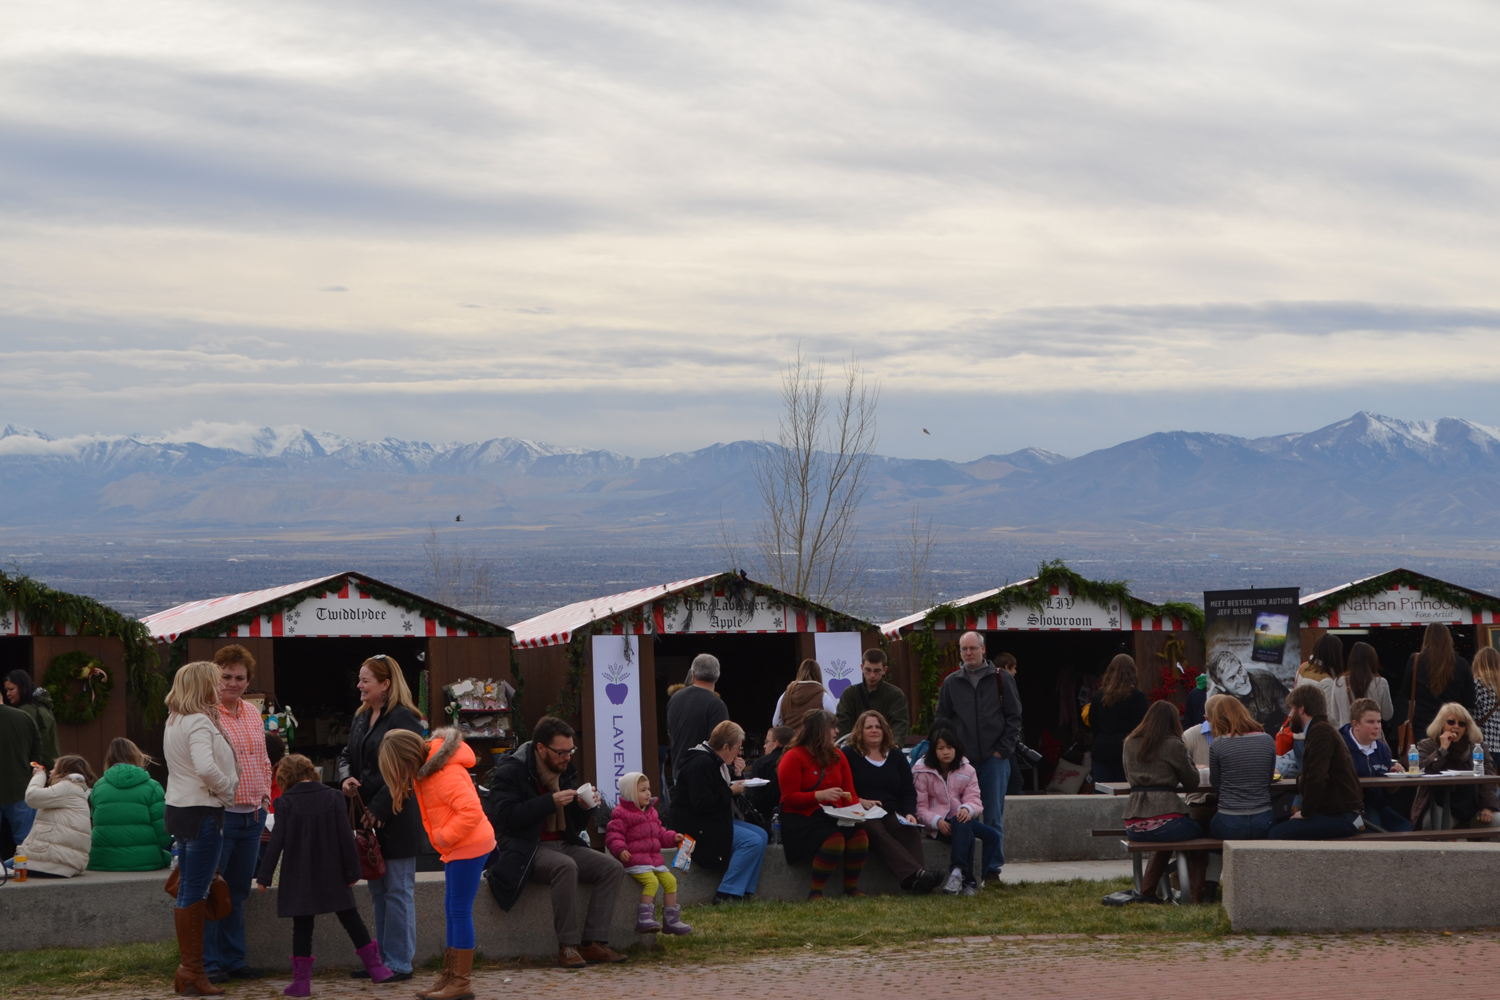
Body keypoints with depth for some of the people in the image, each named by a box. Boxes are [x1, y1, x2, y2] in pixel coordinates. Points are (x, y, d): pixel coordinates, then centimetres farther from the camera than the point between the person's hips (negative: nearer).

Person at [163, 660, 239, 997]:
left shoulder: (175, 721, 15)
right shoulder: (199, 722, -15)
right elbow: (206, 768, -28)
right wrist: (227, 790, -13)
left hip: (180, 808, 10)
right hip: (202, 811, -10)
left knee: (188, 890, 13)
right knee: (194, 893, -6)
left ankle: (187, 968, 17)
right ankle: (192, 970, -4)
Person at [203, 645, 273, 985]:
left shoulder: (253, 714, 13)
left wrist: (264, 796, 12)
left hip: (252, 815, 7)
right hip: (219, 813, -7)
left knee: (237, 891, 13)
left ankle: (234, 958, 21)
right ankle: (209, 962, 3)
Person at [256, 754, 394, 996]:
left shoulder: (285, 802, -7)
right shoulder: (333, 797, -3)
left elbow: (277, 841, -9)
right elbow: (346, 836, -5)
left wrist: (264, 876, -3)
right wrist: (352, 871, 1)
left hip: (299, 877, -2)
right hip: (332, 875, 2)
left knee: (302, 926, 4)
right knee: (350, 920, 12)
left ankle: (302, 980, 1)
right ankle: (375, 968, 17)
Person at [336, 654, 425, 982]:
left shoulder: (403, 720, -14)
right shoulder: (361, 718, 13)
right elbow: (347, 754, 21)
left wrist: (379, 807, -20)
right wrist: (346, 779, -2)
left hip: (396, 818, -9)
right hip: (368, 817, 9)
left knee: (398, 891, -2)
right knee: (378, 889, 13)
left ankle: (399, 962, 3)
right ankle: (382, 959, 21)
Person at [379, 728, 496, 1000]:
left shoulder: (444, 774, -24)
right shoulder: (424, 766, 6)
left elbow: (471, 810, -31)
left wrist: (445, 837, -20)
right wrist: (444, 838, 6)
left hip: (469, 846, -10)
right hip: (455, 848, 10)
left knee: (460, 911, -6)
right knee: (453, 913, 13)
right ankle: (450, 977, 20)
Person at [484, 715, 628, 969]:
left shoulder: (565, 771, 15)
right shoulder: (510, 772, -7)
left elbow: (576, 825, 20)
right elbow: (506, 815, -22)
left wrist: (583, 807, -4)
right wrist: (552, 801, -23)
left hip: (563, 844, 7)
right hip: (528, 850, -7)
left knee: (613, 868, -13)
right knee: (565, 866, -36)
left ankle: (593, 943, -16)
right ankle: (567, 946, -30)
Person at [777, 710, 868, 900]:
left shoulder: (837, 756, 16)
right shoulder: (793, 758, -4)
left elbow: (849, 792, 16)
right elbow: (789, 798, -10)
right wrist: (820, 795, -23)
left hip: (833, 814, 6)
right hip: (801, 818, -6)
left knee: (859, 834, -25)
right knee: (834, 839, -35)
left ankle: (852, 889, -11)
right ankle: (815, 892, -22)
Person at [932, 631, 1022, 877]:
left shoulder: (1001, 679, 6)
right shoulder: (951, 683, 11)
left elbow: (1014, 717, 5)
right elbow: (942, 721, 14)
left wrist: (1003, 749, -4)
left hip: (994, 758, -1)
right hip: (962, 761, 2)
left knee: (994, 817, 0)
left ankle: (993, 867, 5)